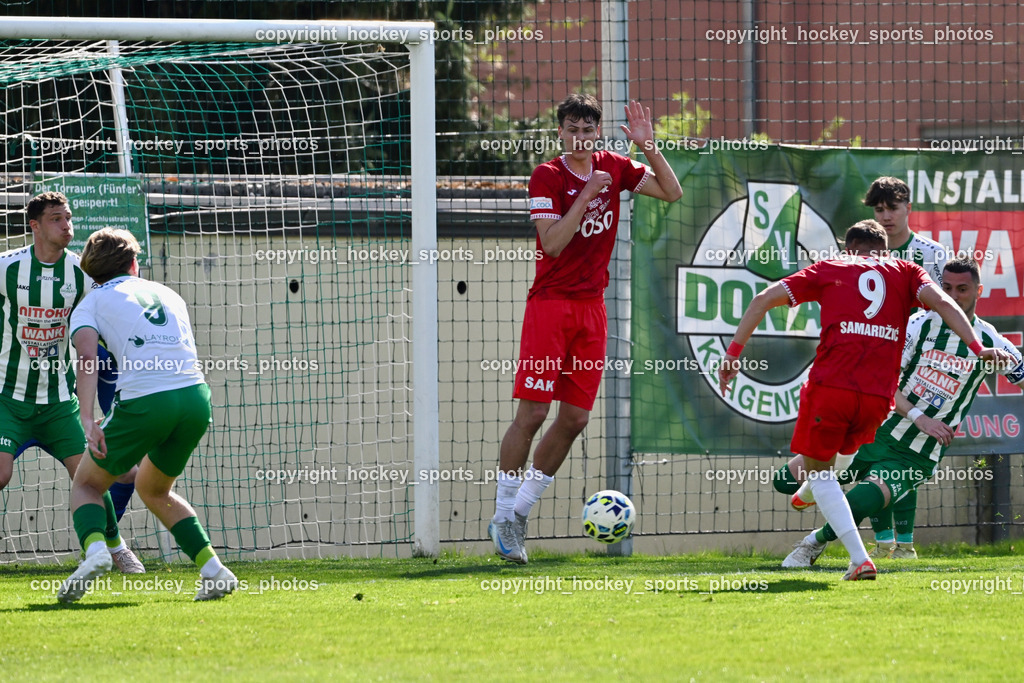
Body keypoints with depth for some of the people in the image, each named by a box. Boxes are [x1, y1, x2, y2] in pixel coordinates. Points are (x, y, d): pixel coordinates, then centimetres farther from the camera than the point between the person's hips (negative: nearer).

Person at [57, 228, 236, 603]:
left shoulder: (91, 304, 12)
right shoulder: (168, 295, 27)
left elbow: (87, 356, -6)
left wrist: (87, 420, -14)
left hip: (144, 402, -4)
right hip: (196, 395, 4)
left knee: (87, 484, 17)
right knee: (154, 489, 28)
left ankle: (95, 548, -15)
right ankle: (212, 568, 13)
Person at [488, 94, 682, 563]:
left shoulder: (613, 168, 8)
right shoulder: (547, 177, -8)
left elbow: (671, 192, 4)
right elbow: (552, 242, -17)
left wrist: (648, 146, -8)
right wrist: (587, 193, -18)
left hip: (591, 306, 5)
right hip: (550, 303, -5)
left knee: (575, 418, 3)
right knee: (532, 413, -10)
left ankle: (521, 508, 14)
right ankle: (502, 515, -2)